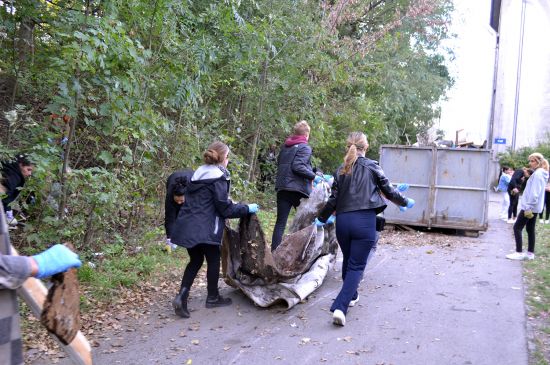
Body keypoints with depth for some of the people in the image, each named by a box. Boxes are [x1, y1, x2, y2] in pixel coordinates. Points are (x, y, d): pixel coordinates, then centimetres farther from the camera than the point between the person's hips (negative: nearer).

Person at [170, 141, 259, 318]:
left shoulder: (198, 173, 15)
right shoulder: (219, 177, -12)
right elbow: (225, 209, -12)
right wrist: (247, 209, 1)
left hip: (187, 225, 8)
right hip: (204, 229, -8)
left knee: (195, 260, 19)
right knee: (213, 260, 12)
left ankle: (182, 295, 5)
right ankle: (212, 297, 25)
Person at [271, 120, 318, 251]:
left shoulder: (285, 146, 15)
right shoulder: (305, 148, -6)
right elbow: (298, 166, -18)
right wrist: (313, 176, -12)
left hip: (282, 188, 6)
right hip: (298, 189, -5)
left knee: (280, 222, 4)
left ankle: (274, 252, -1)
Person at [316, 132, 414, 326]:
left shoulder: (341, 170, 9)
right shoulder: (371, 167, 0)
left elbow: (333, 199, 8)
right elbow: (389, 191, 6)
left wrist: (321, 218, 22)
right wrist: (405, 202, 25)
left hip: (343, 220, 4)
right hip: (364, 221, -4)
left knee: (348, 261, 23)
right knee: (357, 266, -1)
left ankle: (351, 295, 41)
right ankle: (340, 307, -14)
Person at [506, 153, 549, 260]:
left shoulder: (537, 174, -16)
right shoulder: (540, 173, 14)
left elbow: (534, 193, -22)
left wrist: (528, 207, -23)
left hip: (530, 207, -10)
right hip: (534, 207, 10)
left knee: (517, 227, -6)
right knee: (530, 229, 12)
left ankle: (519, 253, -6)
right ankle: (530, 253, 16)